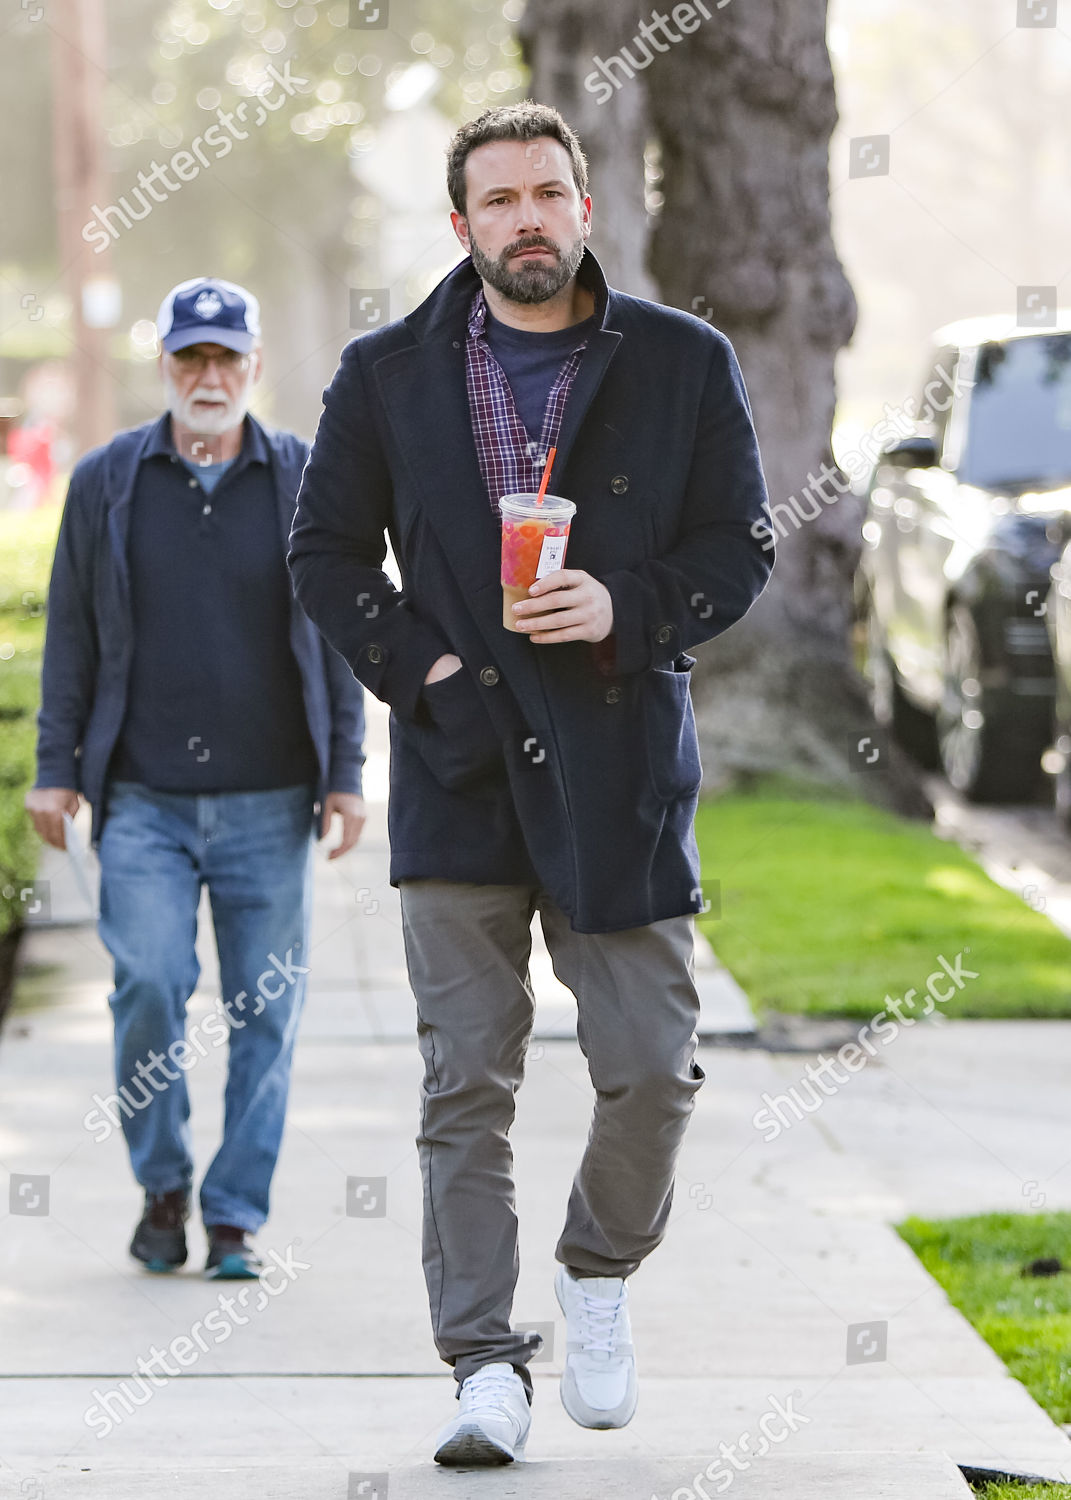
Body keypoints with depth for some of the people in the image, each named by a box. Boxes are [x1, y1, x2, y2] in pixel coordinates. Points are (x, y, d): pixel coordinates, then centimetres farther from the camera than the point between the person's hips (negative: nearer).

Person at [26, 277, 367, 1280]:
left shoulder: (304, 482, 6)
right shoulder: (107, 482, 6)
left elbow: (336, 633, 9)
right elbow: (71, 635, 9)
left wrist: (345, 773, 4)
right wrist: (55, 769, 4)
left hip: (269, 801, 1)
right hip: (143, 801, 0)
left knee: (264, 1008, 0)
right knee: (148, 984, -12)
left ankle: (236, 1215, 9)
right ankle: (162, 1184, 9)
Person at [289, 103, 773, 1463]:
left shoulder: (685, 365, 5)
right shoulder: (387, 375, 6)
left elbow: (740, 545, 5)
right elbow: (325, 550, 9)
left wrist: (629, 609, -13)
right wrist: (413, 662, -6)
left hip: (621, 764, 0)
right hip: (459, 769, 0)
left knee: (652, 1065, -1)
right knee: (465, 1081, -3)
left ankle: (598, 1273, 27)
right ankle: (484, 1366, 0)